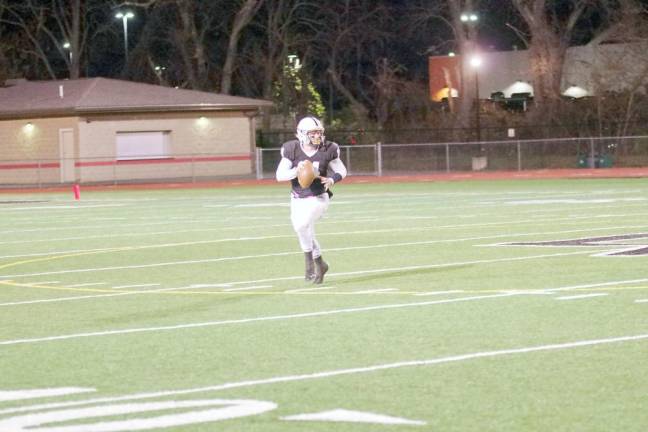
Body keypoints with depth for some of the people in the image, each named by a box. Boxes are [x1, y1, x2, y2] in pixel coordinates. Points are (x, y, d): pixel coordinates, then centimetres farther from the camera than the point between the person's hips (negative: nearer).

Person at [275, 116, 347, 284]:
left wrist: (331, 180, -17)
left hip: (318, 199, -3)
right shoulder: (292, 150, -10)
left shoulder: (327, 150, -9)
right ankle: (319, 264, 30)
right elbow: (279, 175, -11)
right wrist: (296, 171, -29)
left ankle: (309, 260, -7)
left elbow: (342, 171, 4)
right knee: (306, 233, 7)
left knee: (301, 224, -25)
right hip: (298, 199, 3)